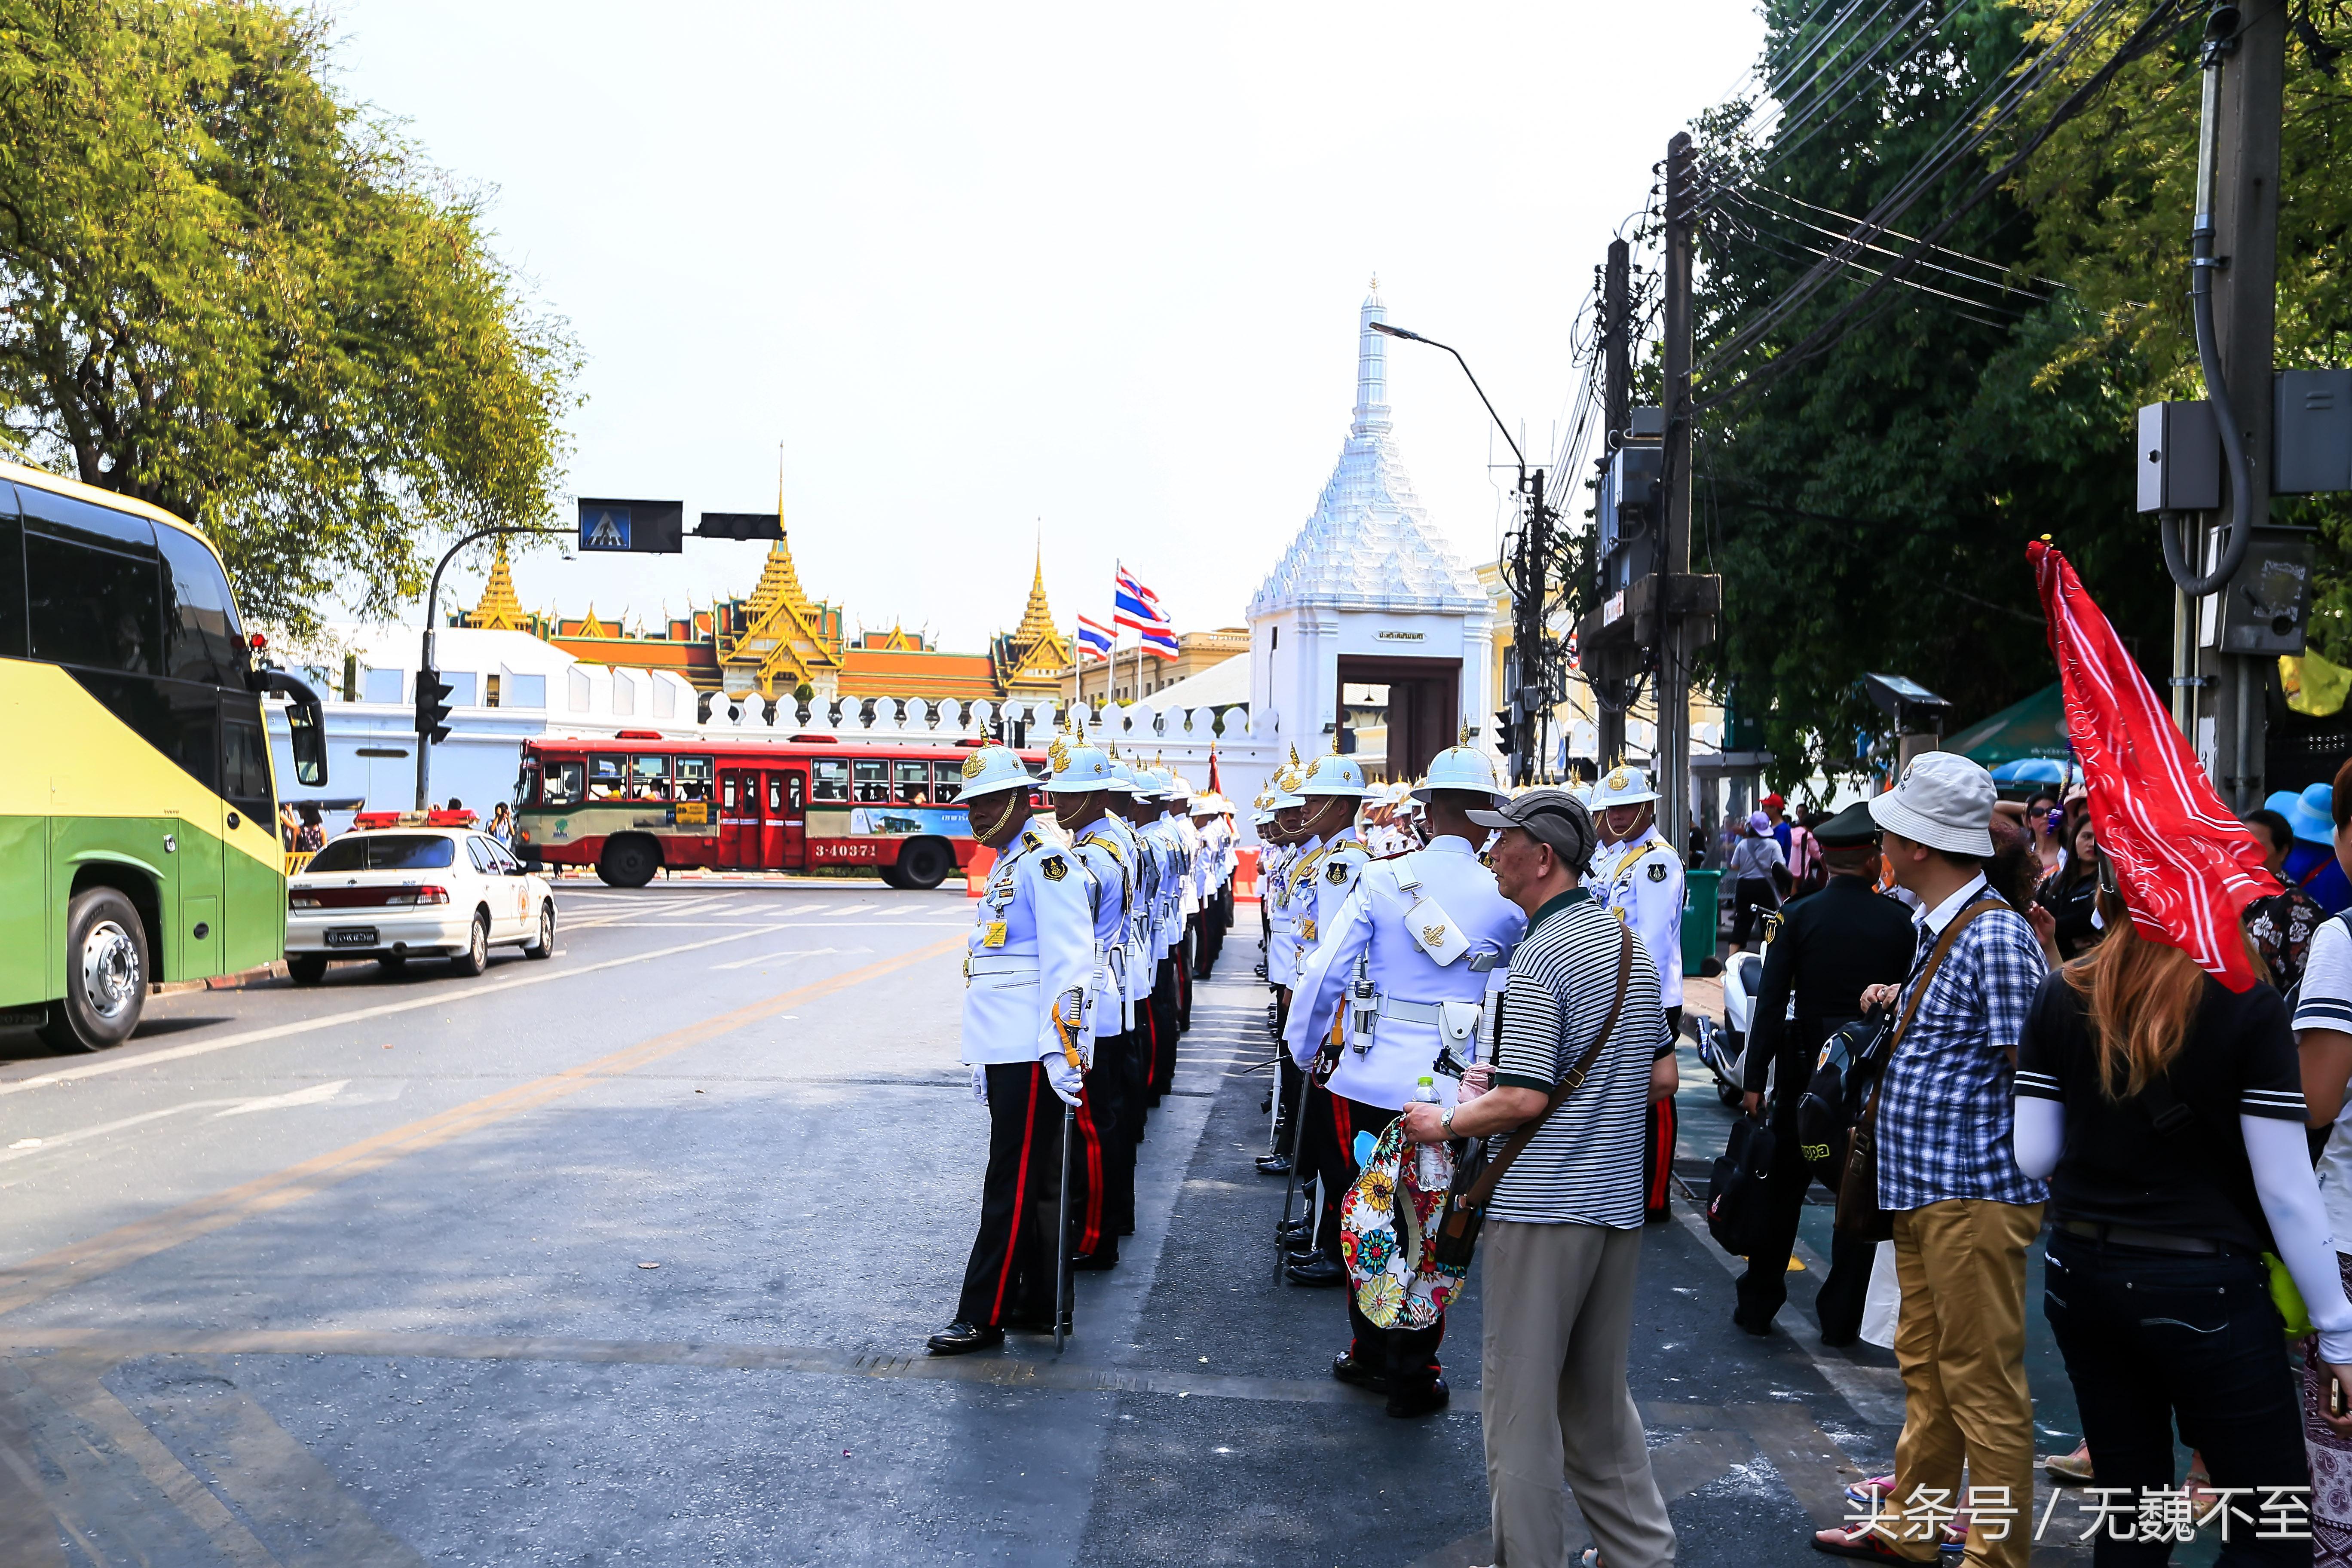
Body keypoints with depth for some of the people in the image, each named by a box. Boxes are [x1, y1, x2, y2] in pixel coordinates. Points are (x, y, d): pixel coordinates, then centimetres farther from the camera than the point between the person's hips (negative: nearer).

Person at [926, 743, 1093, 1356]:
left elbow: (1068, 964, -18)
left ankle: (983, 1315, -1)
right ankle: (1039, 1306, 20)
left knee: (1014, 1186, -4)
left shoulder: (1047, 864, -11)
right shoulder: (1003, 868, 19)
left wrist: (1061, 1046, -23)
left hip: (1032, 1055, -10)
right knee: (1034, 1184, 13)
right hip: (1005, 1053, 10)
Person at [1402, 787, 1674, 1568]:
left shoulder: (1540, 957, -17)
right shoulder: (1631, 943, 11)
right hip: (1618, 1202, 9)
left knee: (1521, 1399, 3)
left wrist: (1445, 1121, -6)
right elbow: (1658, 1077, 19)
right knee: (1600, 1393, 19)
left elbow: (1524, 1099, -21)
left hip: (1540, 1208, -9)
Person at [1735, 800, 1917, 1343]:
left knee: (1782, 1187, 12)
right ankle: (1840, 1315, 12)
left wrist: (1755, 1079, -5)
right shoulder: (1900, 921, -7)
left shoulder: (1798, 916, -7)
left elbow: (1771, 1003, -8)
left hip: (1804, 1069, 1)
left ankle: (1758, 1303, 18)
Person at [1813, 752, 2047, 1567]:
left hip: (1974, 1197, -10)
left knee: (1982, 1386, 1)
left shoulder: (1996, 935, -18)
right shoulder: (1935, 926, 12)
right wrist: (1901, 1004, 13)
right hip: (1922, 1192, 10)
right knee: (1927, 1371, 20)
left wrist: (2039, 1179, -16)